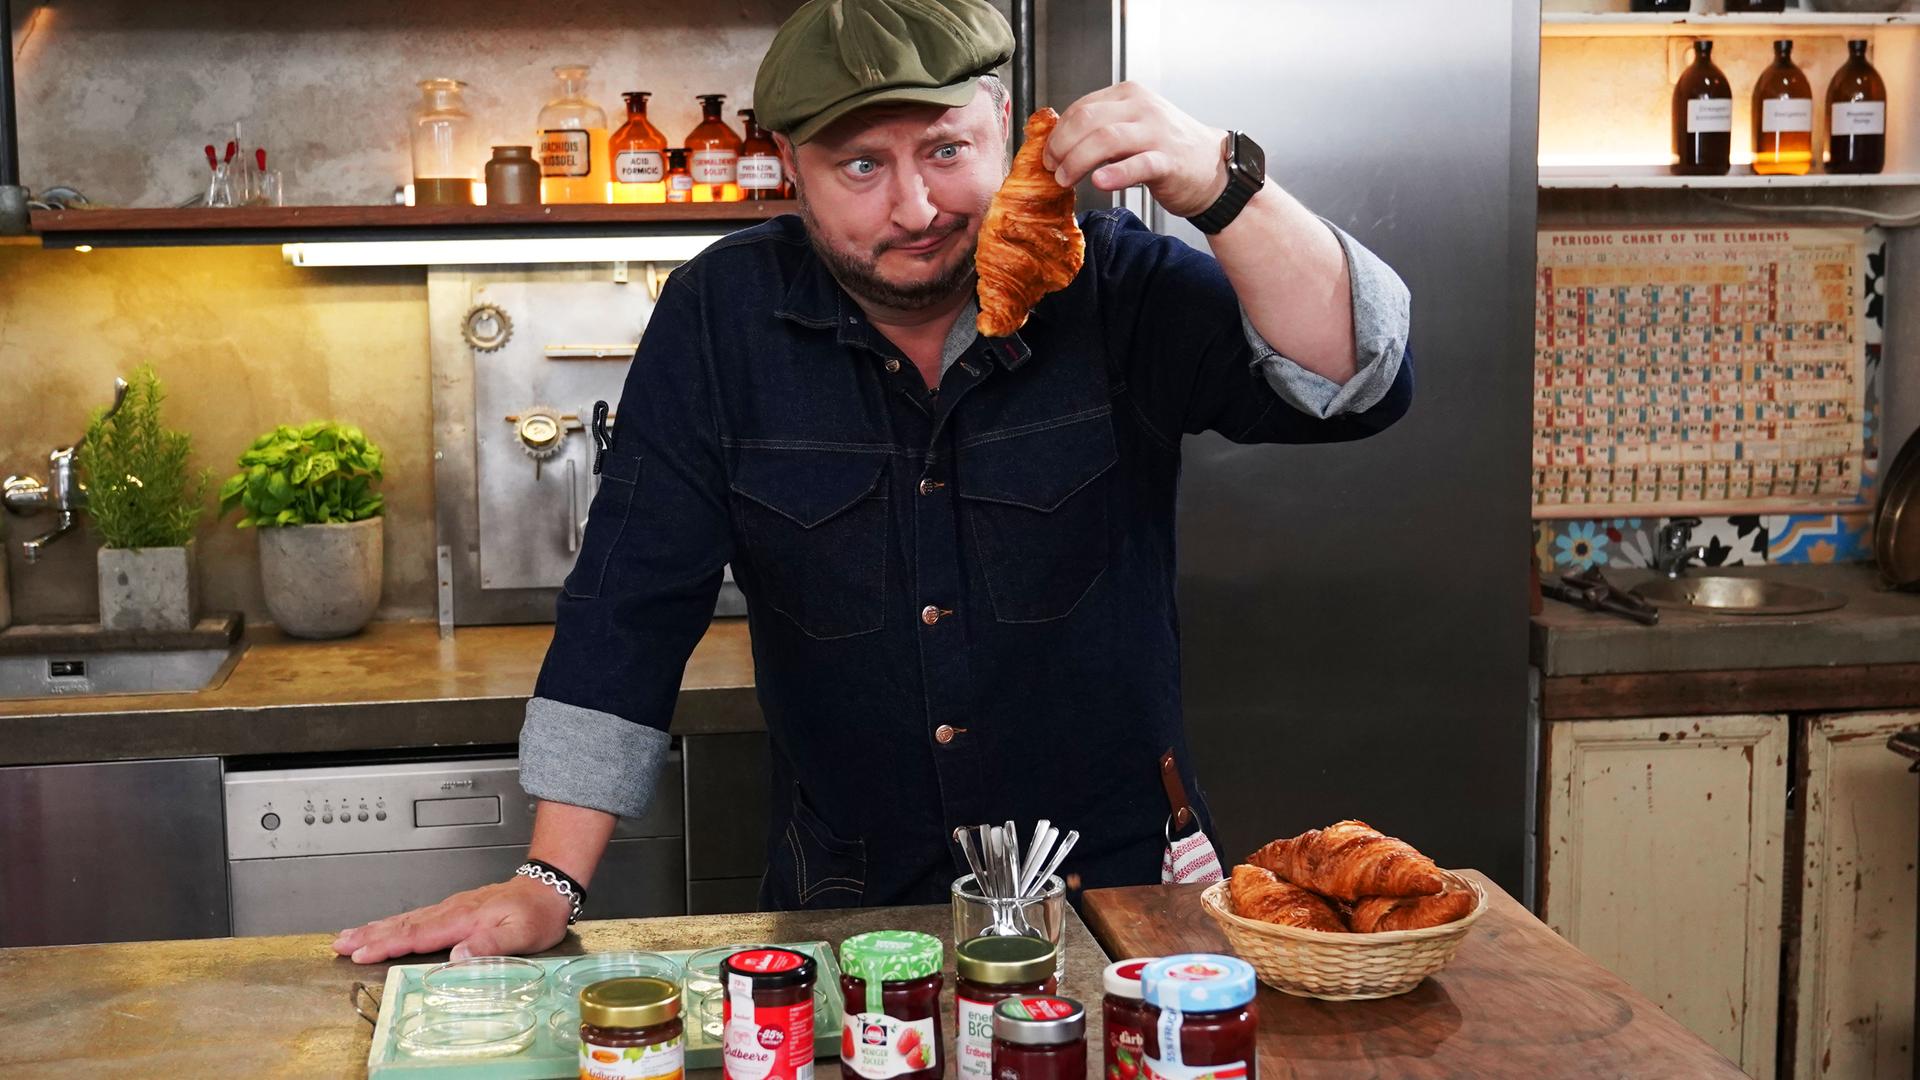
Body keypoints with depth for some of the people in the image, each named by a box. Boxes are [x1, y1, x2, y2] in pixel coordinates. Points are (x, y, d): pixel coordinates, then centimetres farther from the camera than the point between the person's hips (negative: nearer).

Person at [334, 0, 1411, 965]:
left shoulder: (1111, 282, -9)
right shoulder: (719, 318, -7)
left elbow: (1354, 383, -19)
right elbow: (632, 601, -6)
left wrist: (1219, 184, -35)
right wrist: (551, 882, -11)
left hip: (1118, 882, 0)